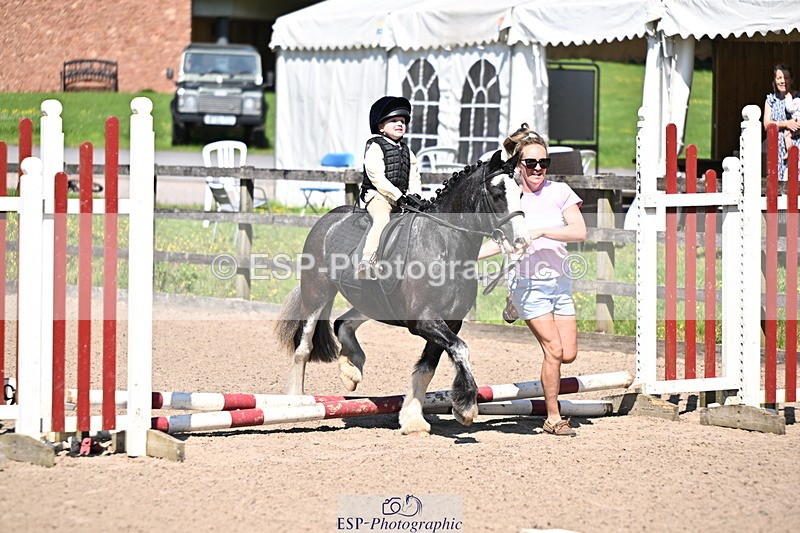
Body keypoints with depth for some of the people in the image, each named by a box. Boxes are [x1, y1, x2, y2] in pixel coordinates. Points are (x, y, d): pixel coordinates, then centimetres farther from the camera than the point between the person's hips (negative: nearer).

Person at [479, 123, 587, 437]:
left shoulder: (559, 192, -1)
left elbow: (579, 232, -13)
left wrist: (541, 231, -24)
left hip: (560, 282, 2)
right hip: (528, 284, -2)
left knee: (569, 354, 0)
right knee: (554, 350, -11)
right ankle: (553, 418, 1)